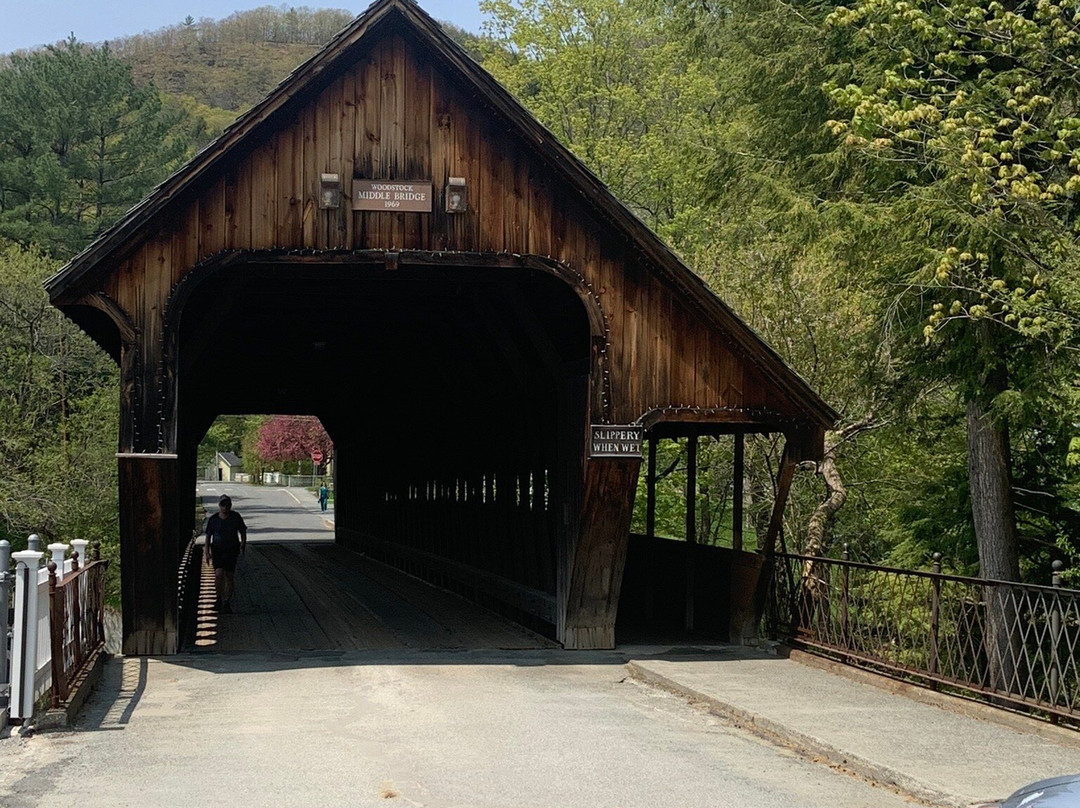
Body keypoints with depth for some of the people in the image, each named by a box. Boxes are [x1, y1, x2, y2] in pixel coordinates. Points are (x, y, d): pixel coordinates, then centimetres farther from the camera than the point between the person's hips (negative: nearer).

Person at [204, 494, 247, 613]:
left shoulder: (236, 517, -2)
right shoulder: (213, 519, -2)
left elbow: (243, 533, 9)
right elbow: (208, 536, 6)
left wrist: (243, 548, 0)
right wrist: (207, 552, 1)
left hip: (232, 550, 1)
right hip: (217, 549, -1)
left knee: (230, 576, 1)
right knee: (219, 573, -16)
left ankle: (227, 602, 13)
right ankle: (219, 598, 4)